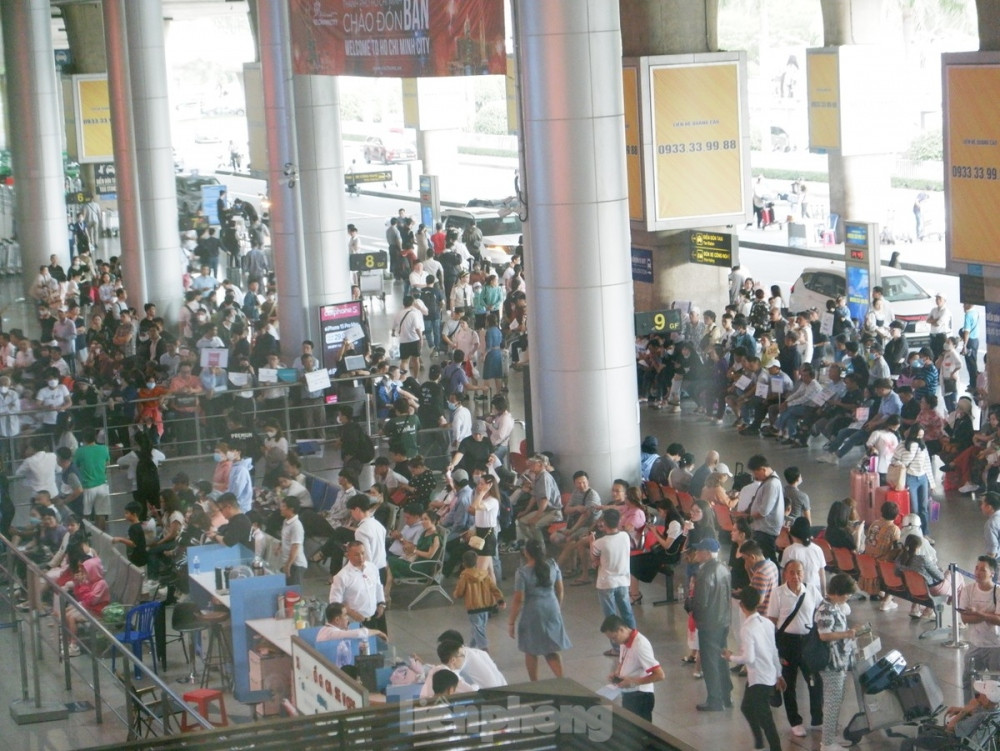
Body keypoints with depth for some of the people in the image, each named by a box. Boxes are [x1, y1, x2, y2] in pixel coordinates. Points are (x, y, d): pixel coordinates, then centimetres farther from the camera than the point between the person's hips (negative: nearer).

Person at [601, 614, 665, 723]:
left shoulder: (640, 645, -25)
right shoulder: (624, 642, 1)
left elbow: (660, 675, -27)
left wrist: (633, 681, -24)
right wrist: (616, 673, 2)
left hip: (640, 697, -9)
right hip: (627, 695, 9)